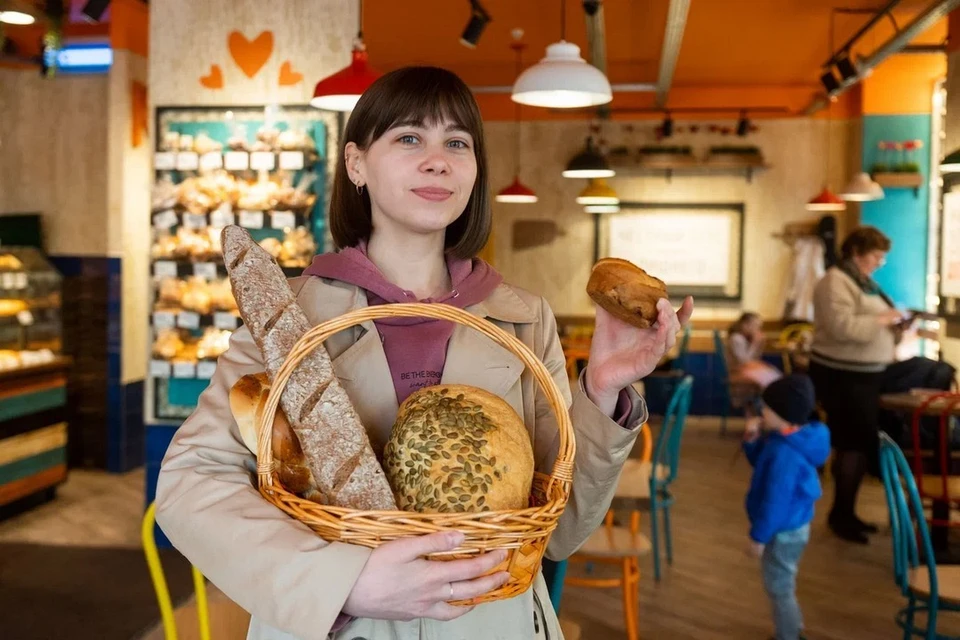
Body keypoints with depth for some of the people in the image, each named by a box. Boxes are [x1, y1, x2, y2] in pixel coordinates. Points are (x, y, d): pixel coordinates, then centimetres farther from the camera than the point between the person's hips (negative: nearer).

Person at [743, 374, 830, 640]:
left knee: (779, 589, 7)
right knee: (783, 585, 25)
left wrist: (759, 536, -18)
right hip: (791, 526, 10)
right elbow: (762, 463, 14)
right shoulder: (789, 440, -2)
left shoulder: (785, 454, -33)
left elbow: (775, 499, -27)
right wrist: (752, 440, -4)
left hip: (783, 532, -10)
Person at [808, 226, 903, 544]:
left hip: (864, 374, 10)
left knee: (861, 444, 14)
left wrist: (893, 325, 5)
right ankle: (841, 515, 5)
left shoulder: (864, 281, 15)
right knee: (854, 445, -7)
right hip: (842, 375, -10)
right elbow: (842, 327, -27)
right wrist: (883, 320, -17)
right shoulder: (836, 281, -15)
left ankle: (845, 512, 24)